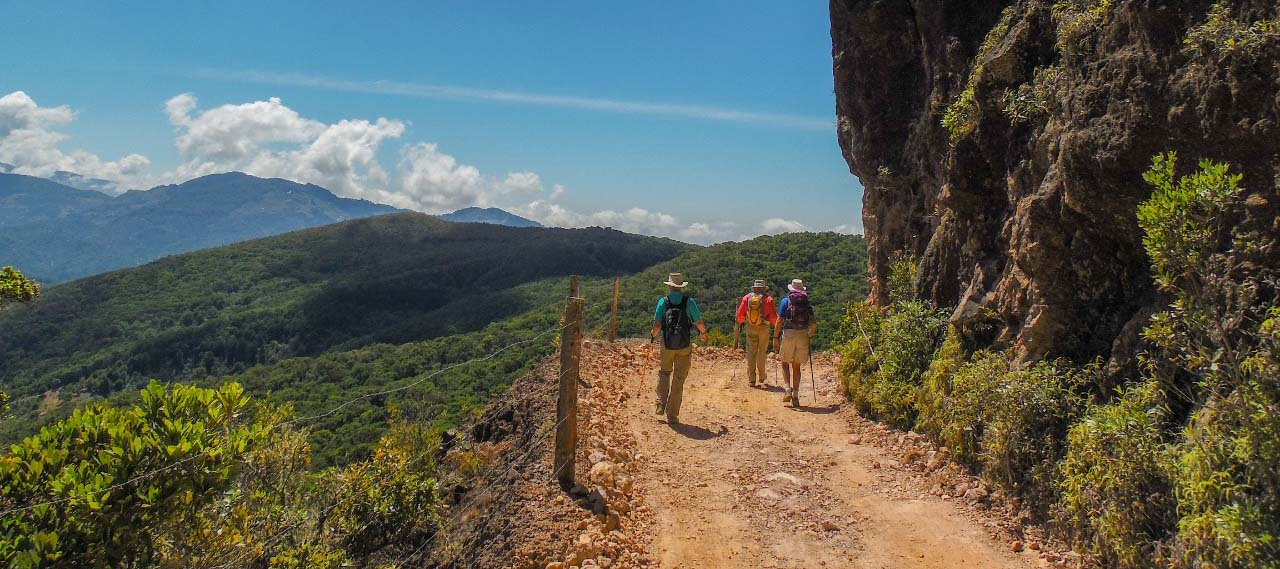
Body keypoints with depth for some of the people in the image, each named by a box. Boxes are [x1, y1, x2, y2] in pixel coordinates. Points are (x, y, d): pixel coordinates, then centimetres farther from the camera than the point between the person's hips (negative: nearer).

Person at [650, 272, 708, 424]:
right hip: (685, 346, -1)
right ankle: (672, 415, 8)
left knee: (664, 372, 25)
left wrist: (652, 335, 14)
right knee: (679, 380, 6)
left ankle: (662, 403, 12)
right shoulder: (689, 302, -3)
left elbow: (657, 325, -7)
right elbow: (699, 323, -3)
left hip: (667, 345, 1)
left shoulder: (663, 301, -2)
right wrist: (703, 333, 19)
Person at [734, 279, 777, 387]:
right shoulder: (768, 299, -5)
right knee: (761, 352, 14)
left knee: (751, 353, 4)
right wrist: (776, 325, 14)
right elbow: (773, 316, -6)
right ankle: (761, 377, 23)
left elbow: (740, 314, 3)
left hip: (750, 328, 1)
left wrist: (740, 323, 23)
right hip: (764, 328, -1)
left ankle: (751, 379, 2)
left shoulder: (747, 297, 0)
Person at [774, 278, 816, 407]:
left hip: (788, 334, -2)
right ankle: (795, 395, 7)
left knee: (785, 363, 12)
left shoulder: (786, 301, 3)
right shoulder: (807, 304, 10)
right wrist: (809, 336, 22)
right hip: (802, 335, 2)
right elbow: (814, 325, 6)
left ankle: (788, 389, -6)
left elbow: (779, 321, -4)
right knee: (796, 366, 10)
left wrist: (775, 338, 0)